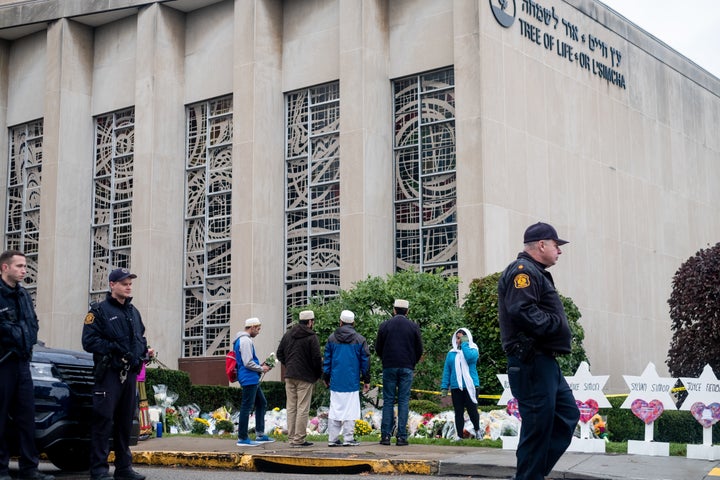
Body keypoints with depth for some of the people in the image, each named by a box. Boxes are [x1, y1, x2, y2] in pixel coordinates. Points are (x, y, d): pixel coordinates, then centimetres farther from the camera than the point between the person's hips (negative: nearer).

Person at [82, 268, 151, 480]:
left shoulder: (133, 312, 20)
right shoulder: (99, 311, -2)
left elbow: (140, 337, 29)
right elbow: (89, 341, -11)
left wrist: (145, 351, 9)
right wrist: (115, 348, -20)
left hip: (130, 373, 7)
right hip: (109, 373, -7)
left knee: (126, 422, 10)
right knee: (103, 421, -9)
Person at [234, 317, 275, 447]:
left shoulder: (244, 340, 17)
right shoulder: (245, 341, -16)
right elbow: (248, 363, -21)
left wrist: (260, 365, 14)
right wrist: (261, 369, -8)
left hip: (253, 380, 11)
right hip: (249, 379, -11)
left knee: (262, 403, 17)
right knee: (246, 407, -6)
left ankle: (260, 434, 22)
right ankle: (242, 438, -1)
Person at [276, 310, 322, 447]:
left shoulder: (288, 334, 9)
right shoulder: (311, 337, -10)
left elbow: (280, 354, 13)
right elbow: (316, 358, -12)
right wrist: (319, 374, 2)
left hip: (289, 376, 6)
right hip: (305, 377, -6)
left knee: (291, 408, 11)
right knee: (303, 408, -2)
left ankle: (291, 438, 13)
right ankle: (299, 439, -3)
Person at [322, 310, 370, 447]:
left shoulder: (332, 338, 5)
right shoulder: (360, 339, 1)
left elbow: (327, 359, 9)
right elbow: (365, 361, 3)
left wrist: (326, 378, 17)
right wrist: (366, 380, 10)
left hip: (336, 381, 2)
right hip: (352, 382, -2)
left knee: (334, 409, 6)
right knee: (350, 409, 1)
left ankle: (333, 438, 6)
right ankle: (348, 438, 0)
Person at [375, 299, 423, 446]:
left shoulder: (384, 325, 1)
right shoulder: (413, 327, 1)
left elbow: (378, 348, 6)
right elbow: (419, 350, 6)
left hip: (389, 367, 0)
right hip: (407, 368, 0)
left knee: (388, 401, 4)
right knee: (404, 401, 2)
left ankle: (385, 436, 0)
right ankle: (401, 437, -1)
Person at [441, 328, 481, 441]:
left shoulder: (472, 350, 4)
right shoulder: (451, 353, 12)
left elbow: (470, 357, -21)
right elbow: (446, 370, 12)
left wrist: (464, 344, -9)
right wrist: (444, 387, 4)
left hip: (470, 386, -3)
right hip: (456, 387, 3)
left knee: (472, 410, -3)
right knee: (458, 412, 4)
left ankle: (477, 430, 22)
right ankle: (459, 436, 9)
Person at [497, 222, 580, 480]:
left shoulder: (536, 273, 23)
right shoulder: (523, 271, -12)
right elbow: (521, 310, -27)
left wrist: (559, 323, 4)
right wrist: (557, 323, -17)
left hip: (545, 362, 11)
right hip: (532, 363, -11)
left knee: (568, 414, 14)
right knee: (538, 426, -6)